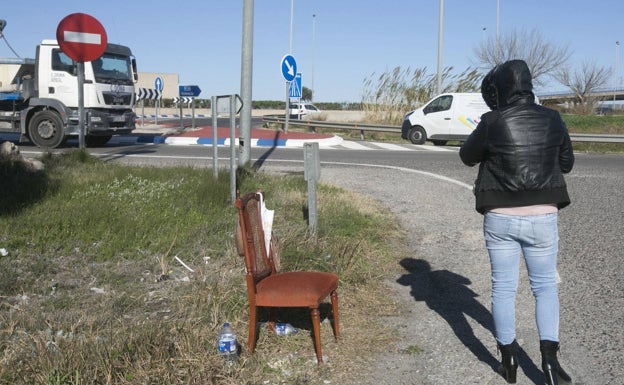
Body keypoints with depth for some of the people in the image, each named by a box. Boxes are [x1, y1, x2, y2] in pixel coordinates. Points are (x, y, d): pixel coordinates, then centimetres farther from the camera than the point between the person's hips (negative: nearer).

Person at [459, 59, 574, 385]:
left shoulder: (492, 123, -12)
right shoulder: (552, 119, -3)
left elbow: (467, 157, 5)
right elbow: (567, 163, 10)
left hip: (500, 218, -1)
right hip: (543, 218, 2)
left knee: (503, 287, 11)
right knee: (545, 285, 17)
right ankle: (549, 355, 6)